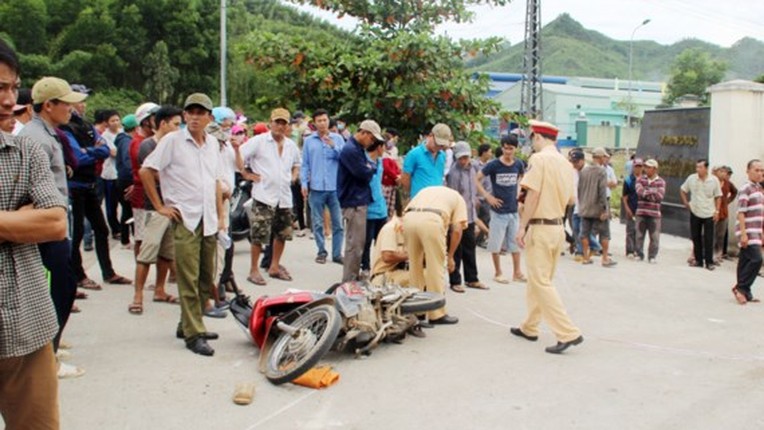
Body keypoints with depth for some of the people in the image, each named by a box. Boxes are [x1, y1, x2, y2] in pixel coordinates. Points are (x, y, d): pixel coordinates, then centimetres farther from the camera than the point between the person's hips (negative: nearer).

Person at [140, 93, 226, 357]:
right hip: (185, 219, -6)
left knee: (206, 279, 11)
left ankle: (189, 325, 25)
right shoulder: (172, 141, -4)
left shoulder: (213, 144, 13)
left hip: (209, 221, 6)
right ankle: (193, 334, 1)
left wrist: (220, 216, 15)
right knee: (189, 280, -6)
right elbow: (145, 171, -4)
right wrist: (160, 206, -5)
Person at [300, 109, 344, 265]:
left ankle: (337, 253, 8)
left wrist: (333, 146, -12)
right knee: (318, 223, 6)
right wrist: (304, 183, -2)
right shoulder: (309, 141, 7)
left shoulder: (338, 139, 6)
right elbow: (305, 164, 6)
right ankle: (321, 251, 17)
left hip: (335, 187, 0)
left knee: (338, 222, 1)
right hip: (316, 188, 0)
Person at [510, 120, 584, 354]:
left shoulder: (539, 158, -11)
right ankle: (530, 327, 27)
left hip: (540, 227, -8)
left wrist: (522, 226, -14)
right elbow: (569, 199, 12)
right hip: (558, 227, 8)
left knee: (540, 282, -5)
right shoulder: (566, 163, 11)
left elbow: (533, 193, -17)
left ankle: (568, 333, -9)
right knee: (541, 280, 17)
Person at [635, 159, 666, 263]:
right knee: (639, 235, 6)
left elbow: (659, 196, -12)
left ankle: (652, 256, 10)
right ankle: (639, 254, 18)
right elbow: (639, 191, -10)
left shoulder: (661, 182, 2)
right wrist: (652, 192, -12)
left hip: (654, 213, -1)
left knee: (654, 237, 0)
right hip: (641, 212, 1)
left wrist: (646, 193, -10)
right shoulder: (641, 179, 7)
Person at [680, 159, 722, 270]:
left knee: (708, 240, -1)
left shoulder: (714, 180, -8)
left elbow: (718, 197, 1)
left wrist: (717, 211, -4)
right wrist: (686, 203, 4)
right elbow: (682, 190, 11)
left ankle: (709, 262, 6)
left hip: (709, 214, -2)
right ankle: (698, 260, 19)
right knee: (696, 238, 8)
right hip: (695, 213, 2)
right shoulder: (691, 178, -5)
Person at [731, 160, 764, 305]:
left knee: (745, 261, 10)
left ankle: (744, 292, 14)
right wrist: (743, 234, -20)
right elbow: (741, 213, -16)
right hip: (748, 232, -8)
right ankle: (740, 287, -6)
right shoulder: (745, 189, -11)